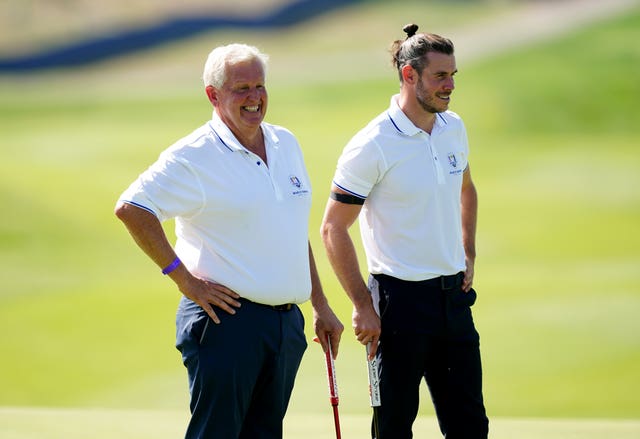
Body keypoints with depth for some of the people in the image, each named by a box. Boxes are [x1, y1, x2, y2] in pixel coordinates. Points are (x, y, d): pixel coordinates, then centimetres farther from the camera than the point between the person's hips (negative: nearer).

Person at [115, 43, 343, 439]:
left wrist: (321, 306, 22)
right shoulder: (195, 155, -9)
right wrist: (184, 278, -15)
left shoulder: (286, 145, 14)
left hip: (287, 323, 7)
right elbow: (131, 208, -15)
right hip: (227, 319, -7)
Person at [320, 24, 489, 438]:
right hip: (402, 297, -6)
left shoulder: (453, 127, 7)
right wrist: (363, 305, -12)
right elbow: (333, 228, -10)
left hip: (453, 295, 6)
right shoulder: (372, 146, -14)